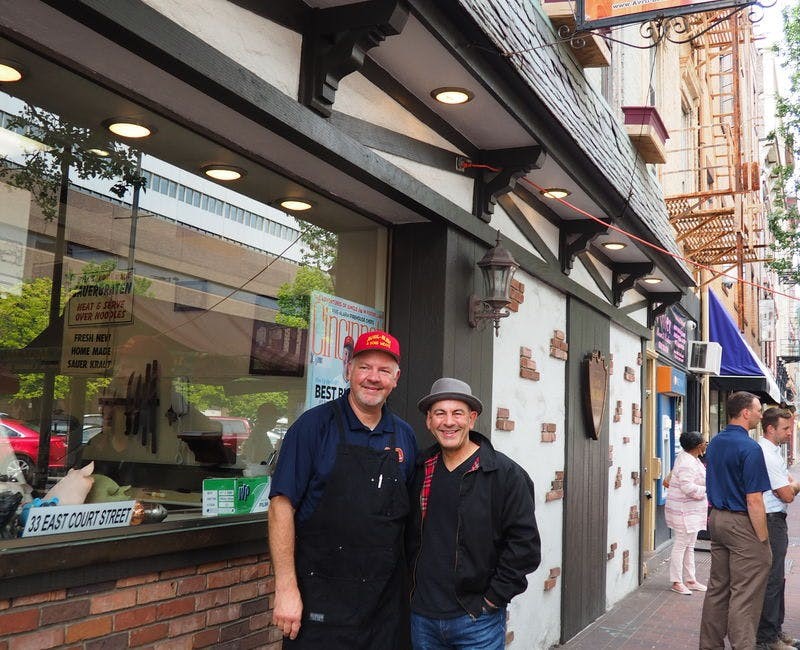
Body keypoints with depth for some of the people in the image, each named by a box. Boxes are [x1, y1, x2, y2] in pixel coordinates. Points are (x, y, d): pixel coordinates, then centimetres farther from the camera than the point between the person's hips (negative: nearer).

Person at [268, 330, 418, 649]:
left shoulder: (405, 436, 7)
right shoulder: (314, 425, -8)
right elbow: (282, 505, -11)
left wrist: (409, 582, 9)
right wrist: (286, 589, -16)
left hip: (386, 599, 5)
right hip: (321, 597, -4)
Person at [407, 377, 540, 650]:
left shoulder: (505, 473, -10)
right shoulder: (421, 470, 5)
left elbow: (525, 544, -12)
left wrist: (492, 599, -11)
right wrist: (415, 587, 8)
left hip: (477, 620, -4)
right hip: (422, 617, 4)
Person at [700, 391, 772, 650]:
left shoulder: (714, 443, 9)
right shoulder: (749, 448, -18)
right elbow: (753, 500, -19)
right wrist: (763, 539, -13)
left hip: (717, 519, 8)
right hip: (742, 523, -8)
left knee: (717, 588, 15)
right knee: (744, 595, -1)